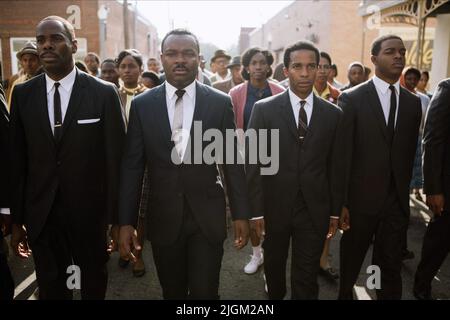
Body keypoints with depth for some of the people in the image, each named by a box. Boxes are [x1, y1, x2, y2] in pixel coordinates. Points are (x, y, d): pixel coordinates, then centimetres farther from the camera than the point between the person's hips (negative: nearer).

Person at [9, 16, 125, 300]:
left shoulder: (104, 93, -8)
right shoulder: (23, 94, 2)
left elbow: (116, 158, -7)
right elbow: (18, 161, 3)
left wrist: (117, 217, -7)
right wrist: (17, 220, 3)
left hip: (90, 212, -2)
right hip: (40, 215, 2)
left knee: (94, 284, 18)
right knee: (51, 289, 17)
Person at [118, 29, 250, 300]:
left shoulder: (221, 103, -2)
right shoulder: (142, 104, 0)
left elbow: (233, 162, 1)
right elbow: (132, 166, 1)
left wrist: (241, 214, 1)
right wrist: (126, 221, -2)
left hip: (208, 216, -1)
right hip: (163, 217, 2)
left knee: (205, 292, 5)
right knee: (172, 292, 17)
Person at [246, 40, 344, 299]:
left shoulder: (334, 114, 2)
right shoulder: (264, 109, -4)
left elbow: (336, 167, 5)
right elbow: (254, 163, -5)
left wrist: (335, 211, 6)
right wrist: (256, 210, -8)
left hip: (315, 209, 1)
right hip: (275, 207, 0)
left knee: (307, 278, 8)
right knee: (274, 265, 20)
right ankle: (275, 295, 46)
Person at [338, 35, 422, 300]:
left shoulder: (413, 102, 7)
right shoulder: (352, 98, -7)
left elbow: (409, 152, 11)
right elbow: (343, 153, -10)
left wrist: (404, 192, 11)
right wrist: (340, 201, -12)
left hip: (397, 201, 3)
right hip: (361, 198, -3)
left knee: (391, 267, 12)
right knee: (351, 263, 14)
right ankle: (345, 294, 37)